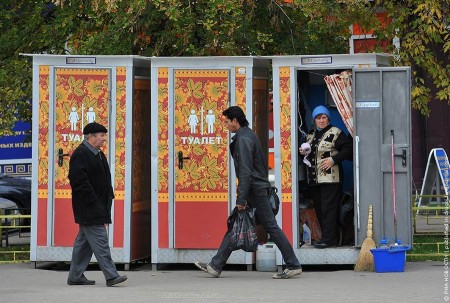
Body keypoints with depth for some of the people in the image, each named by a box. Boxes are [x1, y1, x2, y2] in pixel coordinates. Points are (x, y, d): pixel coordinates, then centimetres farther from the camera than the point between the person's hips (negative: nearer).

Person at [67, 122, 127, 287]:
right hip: (89, 208, -10)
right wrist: (93, 201, -21)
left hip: (98, 207, 10)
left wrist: (109, 196, 13)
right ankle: (111, 275, -13)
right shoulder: (80, 154, -14)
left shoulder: (98, 154, 18)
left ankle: (75, 276, 17)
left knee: (84, 241, 12)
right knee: (99, 240, -11)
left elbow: (104, 179, 26)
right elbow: (79, 181, -21)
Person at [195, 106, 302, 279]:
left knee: (271, 227, -5)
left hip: (255, 191, -10)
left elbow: (245, 172, -22)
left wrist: (241, 199, -22)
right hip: (258, 188, 10)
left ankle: (293, 266, -1)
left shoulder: (243, 139, -16)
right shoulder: (248, 135, 15)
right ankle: (216, 266, 11)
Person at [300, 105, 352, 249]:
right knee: (319, 209, 8)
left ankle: (329, 238, -11)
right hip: (314, 179, 8)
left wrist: (334, 159, -16)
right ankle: (329, 237, 15)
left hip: (330, 178, -8)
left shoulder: (335, 133, -4)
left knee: (328, 208, -11)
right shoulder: (310, 135, 18)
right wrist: (304, 152, 8)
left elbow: (348, 148, -10)